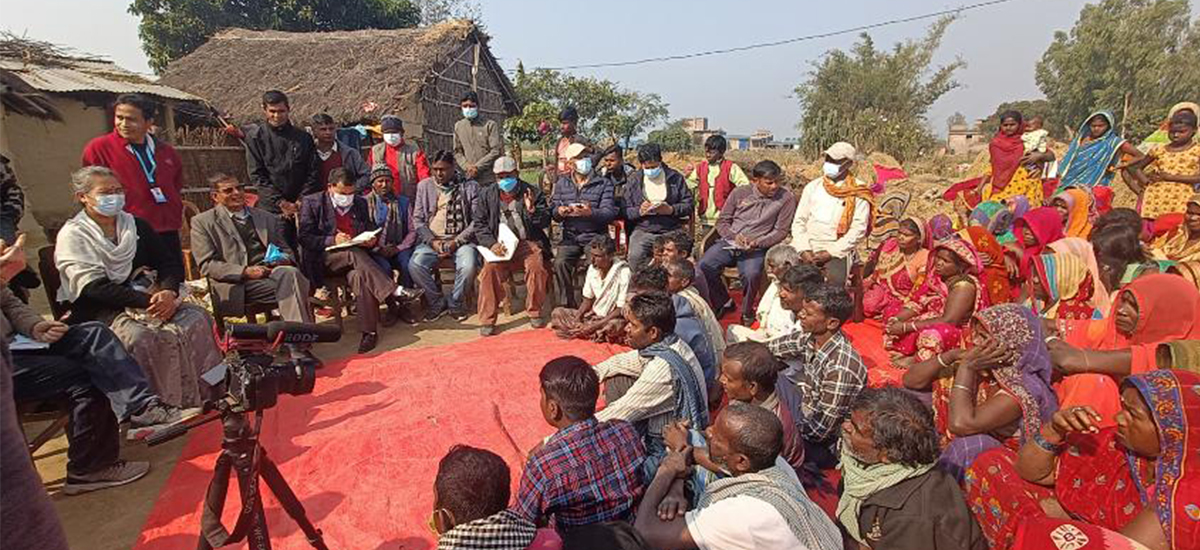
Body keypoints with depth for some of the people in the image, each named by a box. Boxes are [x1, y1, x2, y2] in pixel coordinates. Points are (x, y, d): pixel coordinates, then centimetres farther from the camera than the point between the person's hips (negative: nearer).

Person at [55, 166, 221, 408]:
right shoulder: (72, 235, 0)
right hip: (100, 313, -4)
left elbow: (171, 265, 9)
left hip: (150, 300, 5)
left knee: (197, 319, -23)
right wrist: (148, 301, -22)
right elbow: (95, 288, -12)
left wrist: (169, 292, -14)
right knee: (143, 338, -34)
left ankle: (210, 393, -19)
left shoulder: (137, 226, 15)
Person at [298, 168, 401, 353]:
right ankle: (393, 297, -37)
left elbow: (371, 231, 21)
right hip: (325, 259, -3)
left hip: (356, 254, 3)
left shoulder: (360, 203, 17)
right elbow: (305, 238, -4)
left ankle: (369, 331, -34)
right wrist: (332, 240, -19)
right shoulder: (312, 203, 4)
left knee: (358, 276, -32)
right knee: (353, 254, -35)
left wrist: (372, 240, -3)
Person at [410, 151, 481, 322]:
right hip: (431, 239, 2)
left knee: (469, 265, -31)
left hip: (461, 239, -2)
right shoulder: (424, 186, 13)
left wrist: (457, 241, -12)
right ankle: (437, 302, -2)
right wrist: (432, 241, -8)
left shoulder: (470, 186, 5)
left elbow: (477, 220, -1)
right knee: (415, 265, -26)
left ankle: (455, 303, -3)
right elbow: (417, 219, 9)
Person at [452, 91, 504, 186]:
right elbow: (457, 151, 14)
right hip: (468, 179, 3)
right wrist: (466, 166, -5)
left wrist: (478, 166, -11)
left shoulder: (490, 125, 0)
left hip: (489, 179, -3)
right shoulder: (458, 126, 12)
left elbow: (496, 151, -6)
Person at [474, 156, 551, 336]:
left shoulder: (533, 192, 8)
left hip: (528, 243, -1)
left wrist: (532, 210, -17)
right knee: (490, 269, -27)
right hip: (499, 245, 1)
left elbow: (546, 222, 4)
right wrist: (492, 244, -10)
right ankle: (487, 319, -17)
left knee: (536, 267, -29)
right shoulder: (486, 194, 12)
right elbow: (479, 225, 8)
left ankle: (534, 312, -8)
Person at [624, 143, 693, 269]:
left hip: (671, 231, 0)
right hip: (643, 231, 1)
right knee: (635, 256, -29)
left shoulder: (675, 178, 11)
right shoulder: (634, 180, 13)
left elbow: (689, 205, 8)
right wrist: (639, 211, -12)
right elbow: (625, 211, 9)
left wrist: (671, 210, -10)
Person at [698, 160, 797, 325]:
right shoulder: (739, 193, 6)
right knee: (704, 266, -22)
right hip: (729, 243, 3)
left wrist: (757, 243, -17)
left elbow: (781, 231, -1)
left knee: (751, 274, -34)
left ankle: (747, 311, -4)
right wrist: (734, 236, -12)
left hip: (756, 248, -3)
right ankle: (723, 303, 5)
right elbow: (722, 221, 9)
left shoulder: (786, 198, -1)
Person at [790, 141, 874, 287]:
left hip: (837, 251, -3)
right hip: (807, 248, 3)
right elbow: (799, 222, 8)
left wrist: (830, 253, -12)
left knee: (835, 280, -27)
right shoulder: (813, 187, 13)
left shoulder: (858, 193, 3)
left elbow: (858, 230, -4)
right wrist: (804, 250, -7)